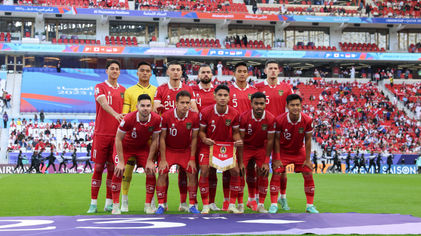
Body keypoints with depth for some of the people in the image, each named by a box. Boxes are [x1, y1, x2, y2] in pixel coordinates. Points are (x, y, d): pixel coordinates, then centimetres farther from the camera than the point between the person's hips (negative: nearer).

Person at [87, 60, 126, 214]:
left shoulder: (123, 90, 14)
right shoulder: (100, 87, 1)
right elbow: (104, 104, -18)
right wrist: (116, 114, -36)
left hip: (117, 134, 3)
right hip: (101, 133, -3)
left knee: (112, 168, 4)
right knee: (98, 167, -1)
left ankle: (109, 203, 11)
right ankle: (93, 203, 4)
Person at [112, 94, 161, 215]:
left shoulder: (156, 119, -23)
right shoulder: (129, 119, -32)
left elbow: (154, 140, -9)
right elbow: (118, 139, -21)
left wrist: (149, 161, -11)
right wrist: (121, 161, -22)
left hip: (143, 147, 3)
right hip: (125, 146, -3)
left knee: (151, 172, -9)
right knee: (119, 172, -17)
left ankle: (148, 205, 4)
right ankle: (115, 206, -6)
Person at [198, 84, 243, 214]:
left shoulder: (234, 113, -11)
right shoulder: (205, 112, -15)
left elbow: (235, 132, 2)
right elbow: (201, 130, -3)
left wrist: (238, 141, -19)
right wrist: (204, 139, -24)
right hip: (209, 145, -1)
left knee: (236, 171, -9)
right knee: (204, 172, -14)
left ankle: (232, 205, 4)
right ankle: (205, 206, 1)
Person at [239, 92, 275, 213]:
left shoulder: (270, 119, -19)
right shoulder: (243, 117, -22)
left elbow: (270, 141, -10)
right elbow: (240, 139, -16)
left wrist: (266, 162, -11)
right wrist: (240, 161, -18)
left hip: (261, 148, 1)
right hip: (246, 147, -1)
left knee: (263, 175, -5)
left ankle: (261, 205, 10)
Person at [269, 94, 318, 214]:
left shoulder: (307, 120, -20)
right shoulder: (280, 120, -24)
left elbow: (308, 140, -8)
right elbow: (277, 139, -13)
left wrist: (307, 159, -7)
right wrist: (277, 159, -15)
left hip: (299, 151, 2)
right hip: (283, 151, -2)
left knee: (308, 174, -3)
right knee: (276, 173, -14)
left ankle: (310, 205, 9)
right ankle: (274, 204, -6)